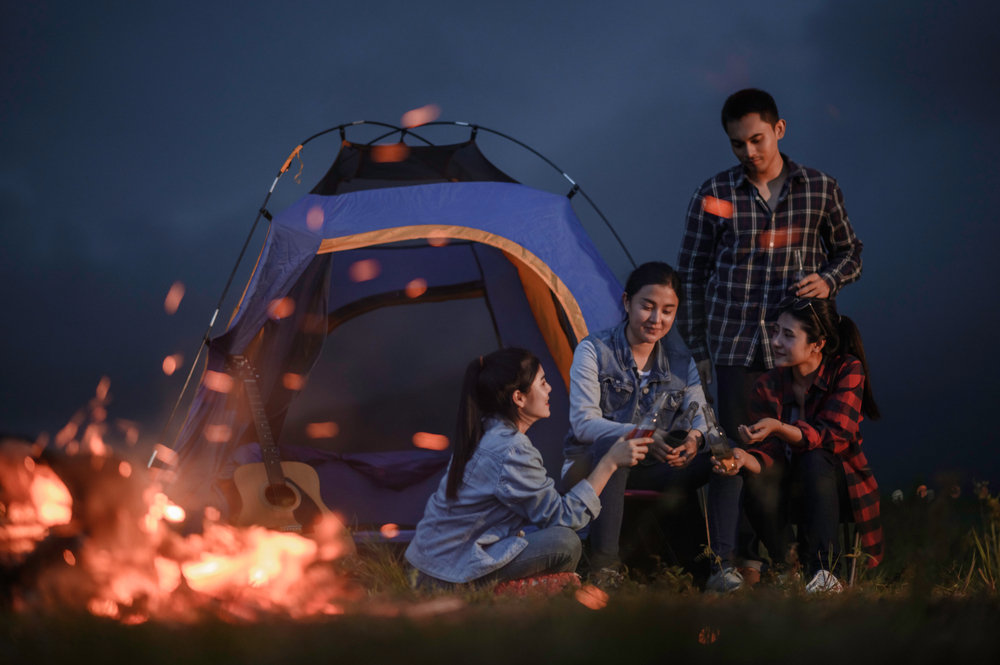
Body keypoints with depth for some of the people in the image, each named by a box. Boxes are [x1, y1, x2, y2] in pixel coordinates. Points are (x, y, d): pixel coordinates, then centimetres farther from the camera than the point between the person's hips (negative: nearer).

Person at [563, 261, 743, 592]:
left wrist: (696, 436, -29)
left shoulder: (680, 357, 3)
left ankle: (722, 564, -18)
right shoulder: (594, 351, -10)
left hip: (656, 469, 4)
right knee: (611, 446, -41)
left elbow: (700, 414, -2)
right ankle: (603, 567, -36)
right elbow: (583, 422, -19)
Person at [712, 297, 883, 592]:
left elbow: (835, 437, -25)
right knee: (756, 484, -29)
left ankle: (824, 571, -37)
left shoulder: (847, 370, -13)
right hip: (795, 493, 2)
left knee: (814, 459, -34)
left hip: (840, 488, -2)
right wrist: (745, 459, -37)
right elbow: (768, 454, -12)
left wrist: (778, 428, -41)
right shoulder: (767, 387, -4)